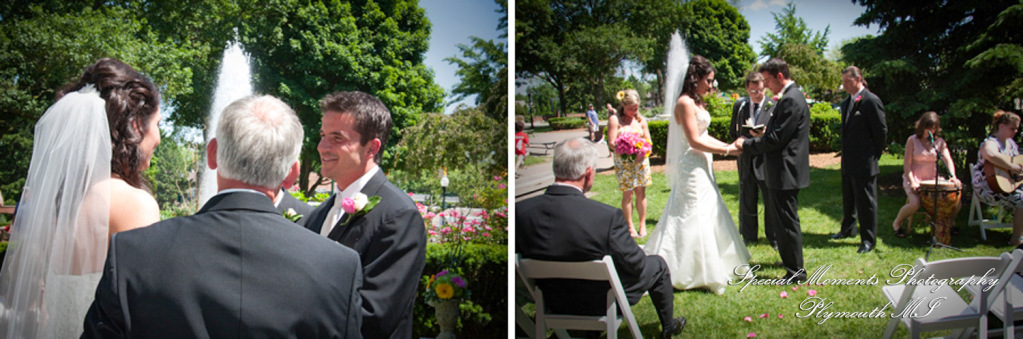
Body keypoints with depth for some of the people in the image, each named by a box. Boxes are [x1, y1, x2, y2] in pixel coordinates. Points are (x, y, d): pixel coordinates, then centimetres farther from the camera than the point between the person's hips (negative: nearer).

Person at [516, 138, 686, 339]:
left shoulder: (521, 211, -21)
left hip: (554, 303, 4)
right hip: (601, 303, -4)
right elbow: (635, 266, -20)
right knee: (657, 265, 25)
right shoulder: (607, 216, -33)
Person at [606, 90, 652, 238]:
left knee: (641, 192, 3)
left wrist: (642, 152, -13)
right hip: (623, 161, -3)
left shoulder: (640, 119, 9)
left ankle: (642, 224, 13)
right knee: (627, 193, -2)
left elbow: (648, 141, 8)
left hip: (641, 160, 3)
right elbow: (611, 143, -10)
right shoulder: (615, 119, -3)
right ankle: (630, 226, 7)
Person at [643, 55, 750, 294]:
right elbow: (694, 142, -20)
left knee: (709, 217, 15)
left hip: (703, 167, 10)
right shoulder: (685, 103, -17)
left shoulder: (697, 102, 13)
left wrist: (728, 145, 5)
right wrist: (727, 150, -14)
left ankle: (707, 270, 25)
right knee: (693, 219, -3)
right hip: (692, 168, -10)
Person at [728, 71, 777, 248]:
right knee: (747, 202, 13)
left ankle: (773, 237, 22)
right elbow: (733, 132, 17)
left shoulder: (774, 106, -6)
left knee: (771, 203, 6)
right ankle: (748, 238, 26)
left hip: (766, 161, -3)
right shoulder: (739, 105, 7)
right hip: (746, 162, 3)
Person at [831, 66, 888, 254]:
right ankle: (848, 229, 37)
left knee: (866, 201, 0)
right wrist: (846, 152, 13)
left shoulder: (871, 101, -14)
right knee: (848, 198, 21)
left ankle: (869, 240, 9)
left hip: (864, 163, -8)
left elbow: (881, 131, -11)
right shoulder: (846, 102, 11)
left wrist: (875, 155, -4)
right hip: (848, 161, 8)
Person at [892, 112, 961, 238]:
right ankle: (896, 224, -3)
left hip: (933, 179, 4)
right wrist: (912, 181, -20)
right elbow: (907, 164, -5)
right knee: (914, 203, -31)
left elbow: (948, 160, -3)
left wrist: (953, 177, -22)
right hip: (914, 179, -4)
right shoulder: (912, 140, -1)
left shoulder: (940, 142, 9)